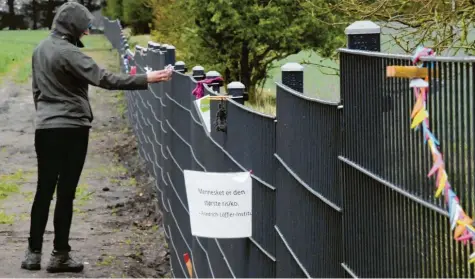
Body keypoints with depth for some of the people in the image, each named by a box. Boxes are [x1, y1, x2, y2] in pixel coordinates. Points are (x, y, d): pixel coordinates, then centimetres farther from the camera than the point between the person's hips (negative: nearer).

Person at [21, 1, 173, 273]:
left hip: (45, 129, 7)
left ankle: (34, 252, 10)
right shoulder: (68, 53, -15)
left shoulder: (41, 49, 11)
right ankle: (60, 255, 3)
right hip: (71, 129, -7)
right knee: (66, 192, -1)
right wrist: (146, 79, -25)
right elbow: (104, 78, -24)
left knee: (44, 191, 10)